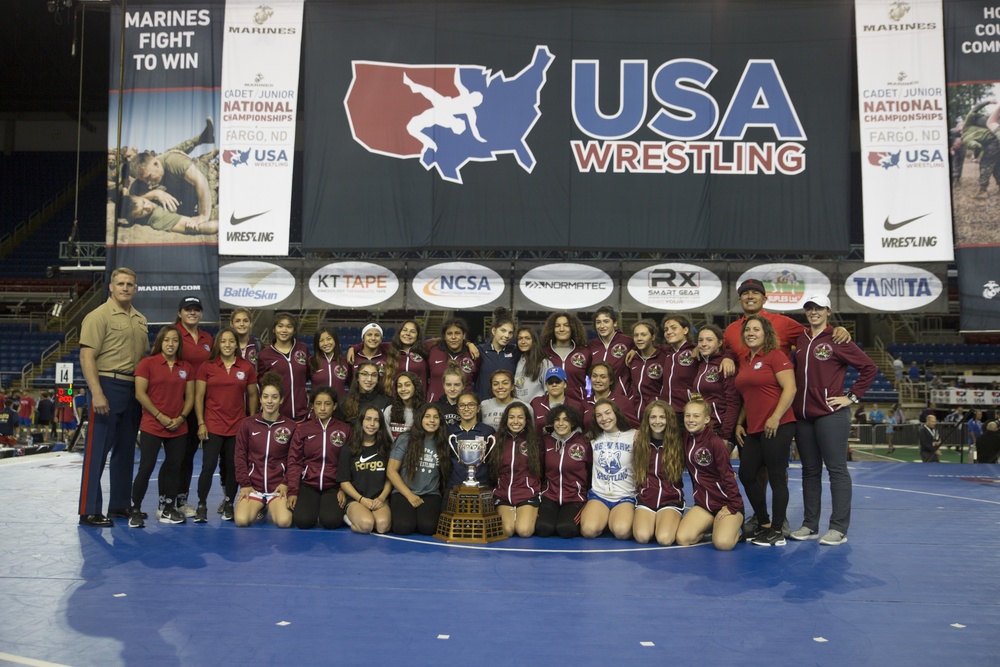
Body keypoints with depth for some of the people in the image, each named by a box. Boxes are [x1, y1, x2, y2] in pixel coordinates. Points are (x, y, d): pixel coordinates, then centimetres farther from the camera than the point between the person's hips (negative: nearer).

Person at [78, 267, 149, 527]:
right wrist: (97, 393, -21)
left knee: (126, 449, 13)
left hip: (134, 389, 7)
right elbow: (86, 357, -13)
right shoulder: (98, 316, -7)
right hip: (108, 386, -7)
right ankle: (89, 511, 2)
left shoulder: (140, 320, 15)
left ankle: (120, 505, 23)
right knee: (98, 449, -4)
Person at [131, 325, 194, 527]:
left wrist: (181, 418, -7)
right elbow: (140, 393, -9)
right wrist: (160, 416, -12)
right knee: (146, 467, -5)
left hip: (179, 427, 4)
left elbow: (190, 396, 8)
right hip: (152, 426, -4)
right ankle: (135, 509, 8)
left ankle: (168, 507, 21)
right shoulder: (148, 363, -4)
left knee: (174, 467, 9)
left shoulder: (186, 367, 8)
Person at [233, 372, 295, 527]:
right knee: (241, 520, -22)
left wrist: (286, 483, -5)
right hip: (252, 485, 1)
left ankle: (273, 508, 11)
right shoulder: (247, 424, 4)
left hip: (278, 487, -1)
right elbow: (240, 456, 4)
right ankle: (259, 508, 13)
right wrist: (244, 483, -4)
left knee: (284, 521, -25)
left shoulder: (290, 426, 2)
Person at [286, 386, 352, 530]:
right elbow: (294, 462, 2)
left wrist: (344, 489, -5)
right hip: (308, 485, 1)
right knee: (302, 521, -21)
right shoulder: (302, 429, 5)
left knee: (331, 521, -24)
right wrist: (292, 491, -7)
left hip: (334, 486, -1)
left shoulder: (345, 429, 4)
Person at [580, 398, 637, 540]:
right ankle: (605, 518, 8)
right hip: (598, 495, 2)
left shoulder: (633, 436, -2)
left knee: (621, 531, -31)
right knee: (589, 530, -26)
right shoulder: (593, 438, 8)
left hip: (625, 496, -2)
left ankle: (614, 519, 5)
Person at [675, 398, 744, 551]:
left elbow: (727, 475, -13)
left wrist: (733, 506, -12)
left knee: (723, 543, -28)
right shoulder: (686, 439, 3)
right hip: (702, 503, 5)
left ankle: (737, 528, 9)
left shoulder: (715, 442, -16)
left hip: (725, 503, -5)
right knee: (682, 539, -17)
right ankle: (710, 526, 14)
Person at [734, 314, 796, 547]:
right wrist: (739, 423, 15)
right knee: (746, 474, 9)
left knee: (777, 477, -1)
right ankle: (763, 524, 24)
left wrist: (775, 418, -19)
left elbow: (790, 389, -14)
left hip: (777, 426, -8)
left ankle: (777, 532, 9)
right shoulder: (743, 361, 16)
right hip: (753, 428, 8)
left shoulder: (775, 355, -6)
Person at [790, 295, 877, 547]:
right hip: (803, 415, 6)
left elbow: (869, 368, -3)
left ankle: (839, 528, 2)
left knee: (837, 470, -2)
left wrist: (852, 397, -5)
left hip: (830, 415, -6)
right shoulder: (800, 340, 11)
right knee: (810, 471, 11)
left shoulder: (837, 339, -3)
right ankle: (810, 525, 18)